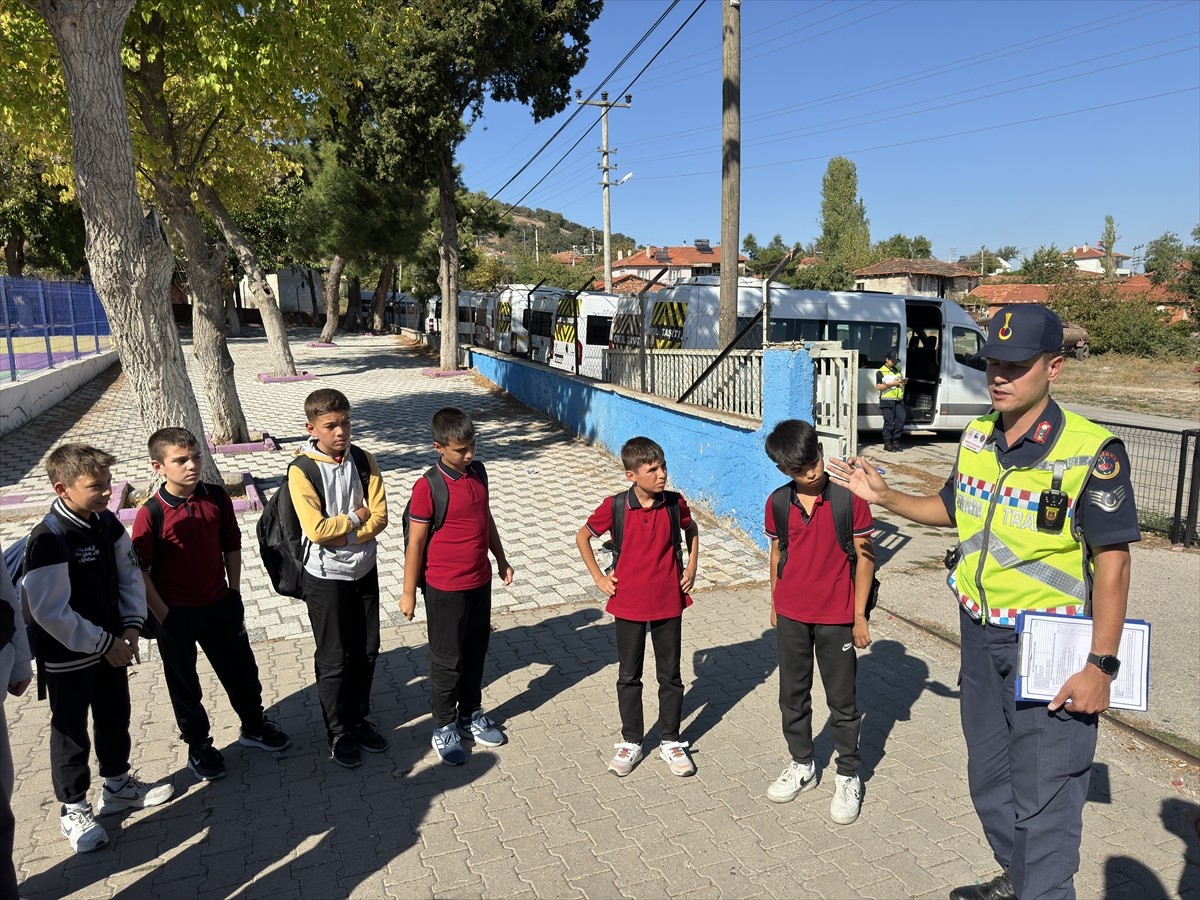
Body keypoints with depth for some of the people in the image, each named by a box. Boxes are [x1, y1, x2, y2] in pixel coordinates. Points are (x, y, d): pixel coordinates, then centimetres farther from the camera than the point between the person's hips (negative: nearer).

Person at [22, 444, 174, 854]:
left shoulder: (106, 522, -5)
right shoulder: (49, 539, -26)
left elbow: (129, 574, 4)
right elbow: (50, 611, -26)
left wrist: (131, 627, -7)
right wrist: (104, 643, -19)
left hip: (110, 646, 7)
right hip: (67, 656, -7)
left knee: (115, 718, 21)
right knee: (71, 732, 12)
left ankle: (118, 785, 43)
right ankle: (73, 809, 31)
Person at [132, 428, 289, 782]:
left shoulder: (217, 496, -8)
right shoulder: (151, 514, -18)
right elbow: (141, 571, -13)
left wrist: (234, 591, 4)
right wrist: (164, 617, -11)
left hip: (220, 605, 4)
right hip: (176, 614, -3)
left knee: (241, 669, 17)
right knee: (184, 683, 15)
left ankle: (254, 726, 40)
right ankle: (198, 746, 36)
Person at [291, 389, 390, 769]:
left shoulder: (364, 461, -4)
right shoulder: (301, 470, -16)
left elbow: (380, 516, -7)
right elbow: (316, 529, -23)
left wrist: (344, 537, -19)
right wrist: (356, 517, -12)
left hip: (364, 570, 4)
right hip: (326, 577, -4)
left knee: (367, 651, 15)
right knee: (333, 660, 9)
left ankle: (359, 719, 35)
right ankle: (339, 733, 27)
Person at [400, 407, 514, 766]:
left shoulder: (478, 472, 1)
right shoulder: (428, 487, -18)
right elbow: (416, 543, -13)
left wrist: (502, 560, 19)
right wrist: (409, 593, -8)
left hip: (480, 581, 6)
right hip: (445, 588, -6)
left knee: (476, 652, 18)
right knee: (447, 660, 8)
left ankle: (471, 714, 37)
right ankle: (444, 726, 26)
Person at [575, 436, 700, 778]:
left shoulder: (675, 503, -9)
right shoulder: (615, 506, -13)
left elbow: (691, 530, 13)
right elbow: (582, 536, 1)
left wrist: (691, 568, 4)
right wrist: (598, 577, -2)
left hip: (669, 602, 1)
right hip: (629, 604, -1)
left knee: (670, 675, 12)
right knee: (628, 676, 12)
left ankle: (670, 741, 29)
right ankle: (631, 742, 29)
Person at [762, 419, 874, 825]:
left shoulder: (849, 498, -13)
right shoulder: (778, 504, -3)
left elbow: (864, 558, -7)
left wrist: (859, 616, -6)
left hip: (836, 617, -3)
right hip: (791, 615, 4)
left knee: (842, 700, 9)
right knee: (792, 695, 16)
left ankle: (848, 776, 27)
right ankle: (802, 764, 35)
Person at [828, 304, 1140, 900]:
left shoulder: (1091, 452, -18)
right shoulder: (976, 440, 1)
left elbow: (1112, 561, -16)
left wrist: (1101, 665, -17)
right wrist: (884, 496, 5)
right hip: (980, 635, 7)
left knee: (1043, 790, 5)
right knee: (989, 774, 22)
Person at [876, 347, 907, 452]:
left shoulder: (898, 370, 19)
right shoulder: (881, 371, -4)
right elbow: (878, 387, -12)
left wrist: (904, 381, 8)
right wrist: (891, 384, -18)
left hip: (899, 400, 7)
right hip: (887, 400, -6)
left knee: (900, 420, 3)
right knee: (889, 422, -5)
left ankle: (896, 441, 15)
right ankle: (887, 443, 3)